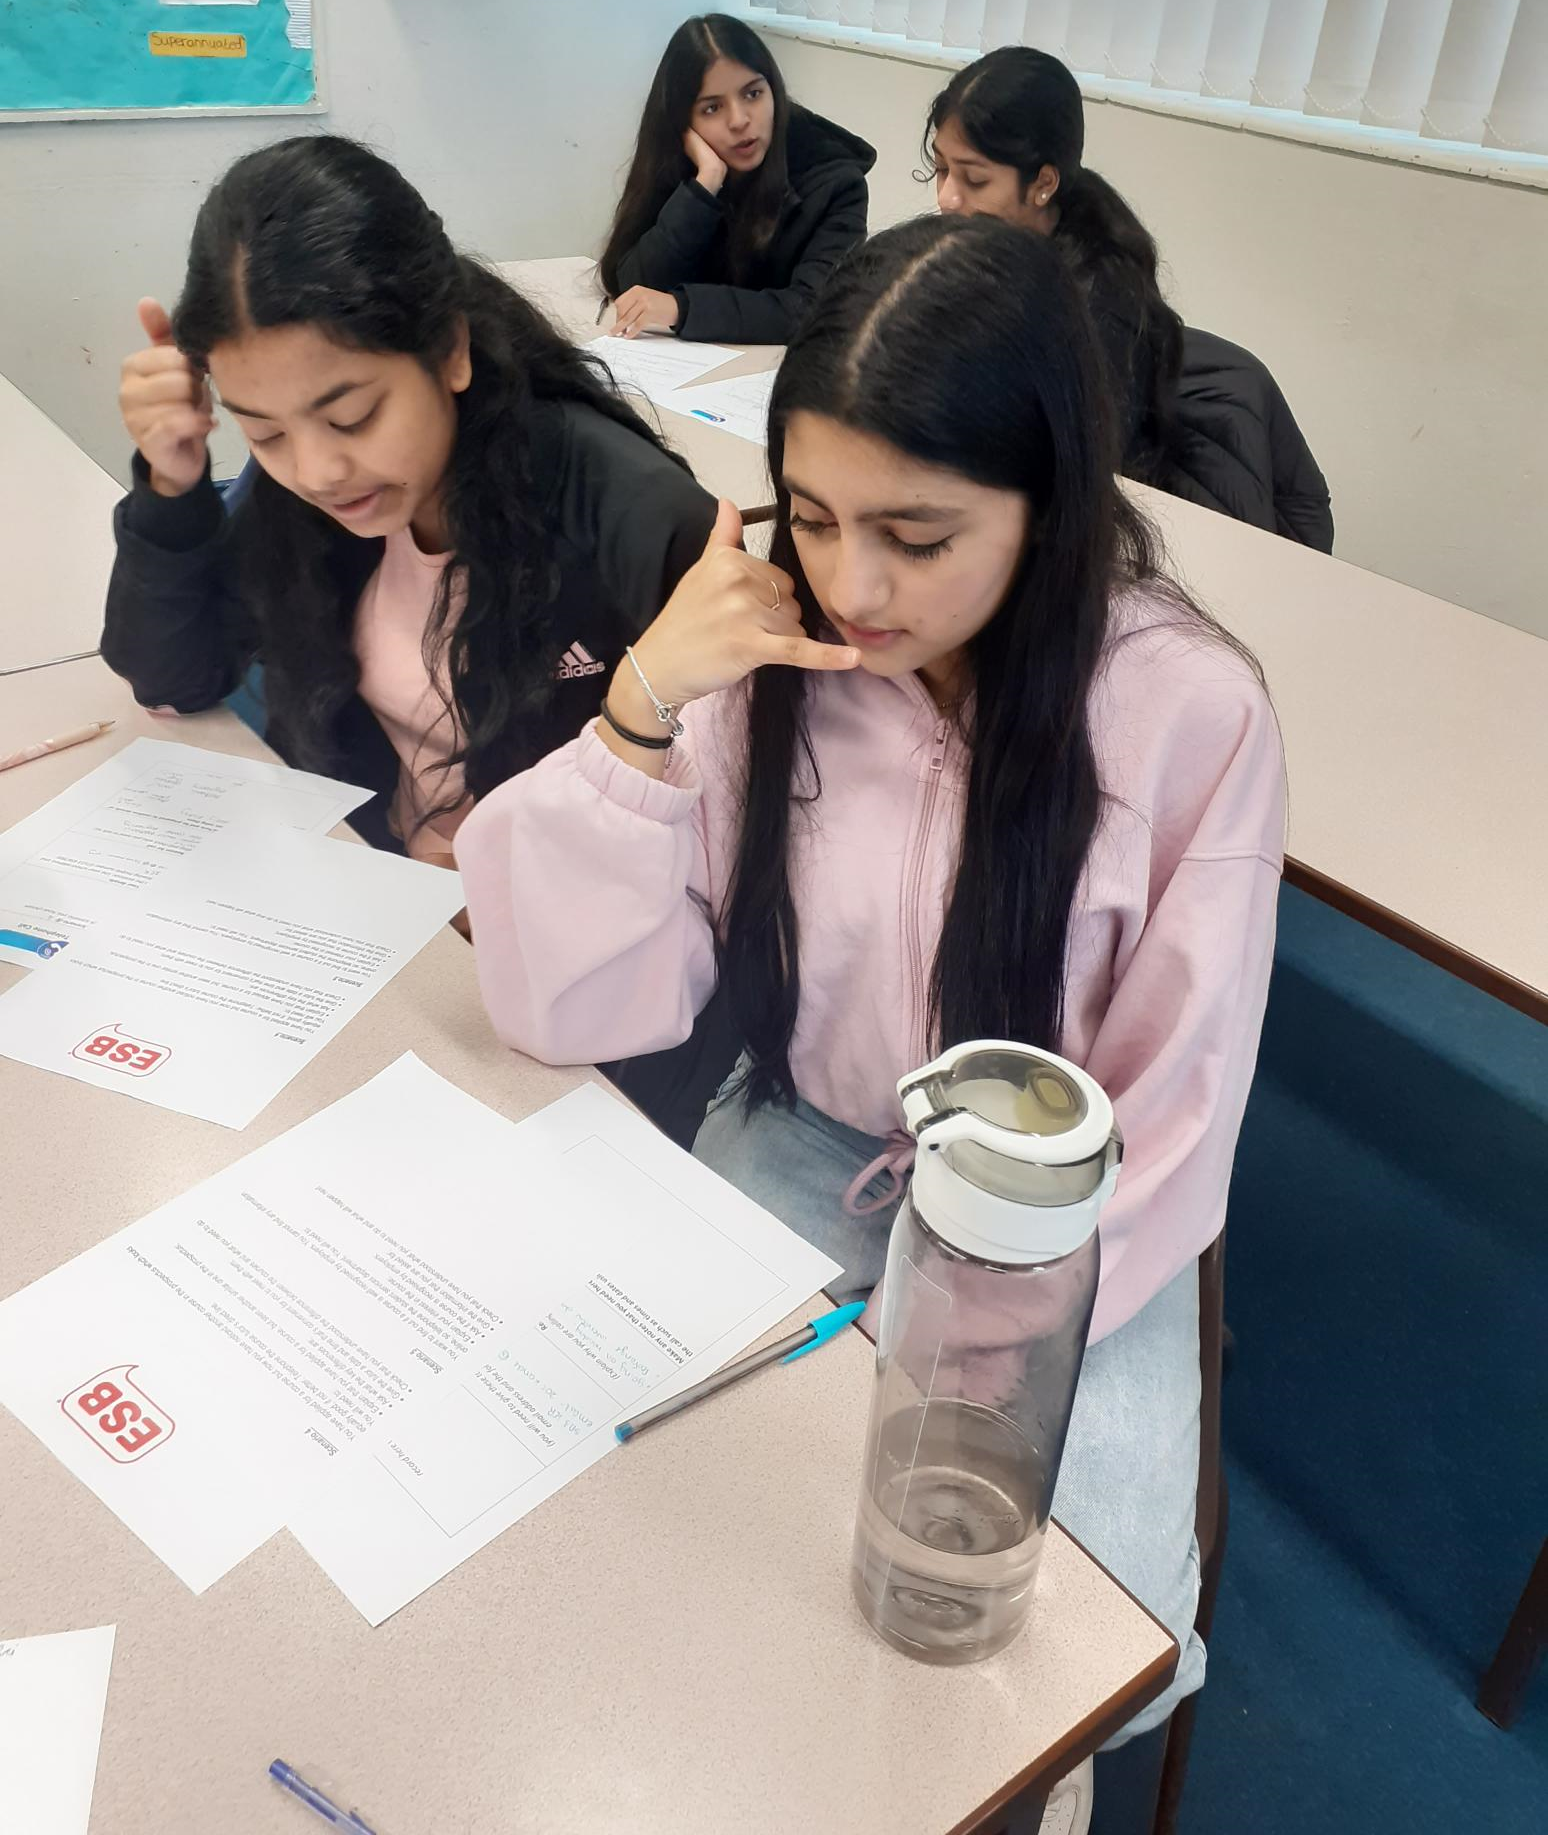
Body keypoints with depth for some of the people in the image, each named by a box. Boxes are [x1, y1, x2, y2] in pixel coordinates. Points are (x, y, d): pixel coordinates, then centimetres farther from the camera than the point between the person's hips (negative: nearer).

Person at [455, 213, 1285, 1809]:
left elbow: (1161, 1136, -13)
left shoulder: (1188, 713, -20)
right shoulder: (767, 653, -14)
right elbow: (569, 1009, -15)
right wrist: (642, 709, -27)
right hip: (799, 1147, 2)